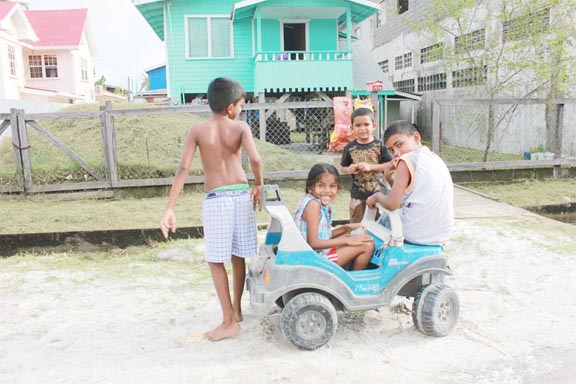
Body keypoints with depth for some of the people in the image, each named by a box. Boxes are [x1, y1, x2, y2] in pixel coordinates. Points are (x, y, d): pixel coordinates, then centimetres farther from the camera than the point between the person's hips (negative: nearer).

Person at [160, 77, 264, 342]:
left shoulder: (197, 131, -1)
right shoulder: (240, 127, -1)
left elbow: (184, 169, -8)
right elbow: (255, 160, -16)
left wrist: (170, 208, -9)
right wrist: (259, 186, 3)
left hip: (215, 199, -2)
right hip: (242, 195, 2)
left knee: (216, 261, 6)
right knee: (238, 256, 16)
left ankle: (229, 321, 7)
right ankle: (236, 310, 32)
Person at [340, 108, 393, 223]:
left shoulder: (379, 145, -7)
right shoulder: (350, 148, -2)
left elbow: (390, 165, -9)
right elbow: (343, 167, 7)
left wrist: (370, 167, -17)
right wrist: (350, 169, -15)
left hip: (379, 191, -1)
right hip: (358, 194, 1)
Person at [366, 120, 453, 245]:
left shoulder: (407, 159, -12)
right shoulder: (436, 159, 10)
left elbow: (392, 204, -17)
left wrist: (377, 196, 0)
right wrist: (389, 178, 11)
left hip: (415, 235, -7)